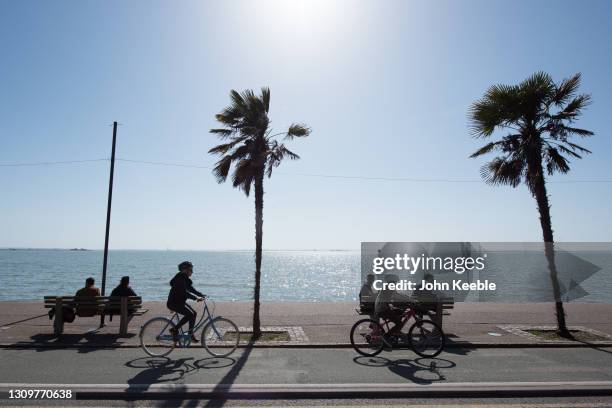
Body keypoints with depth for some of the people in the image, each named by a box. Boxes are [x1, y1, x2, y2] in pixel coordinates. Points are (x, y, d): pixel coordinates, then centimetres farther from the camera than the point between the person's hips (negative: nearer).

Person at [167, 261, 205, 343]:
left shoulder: (185, 279, 10)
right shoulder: (180, 279, -20)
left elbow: (191, 289, 14)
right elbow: (184, 292, -30)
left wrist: (202, 295, 3)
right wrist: (196, 298, -35)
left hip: (180, 302, 10)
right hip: (174, 303, -10)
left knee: (194, 313, 1)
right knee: (190, 314, -20)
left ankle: (191, 334, 8)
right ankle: (174, 330, -9)